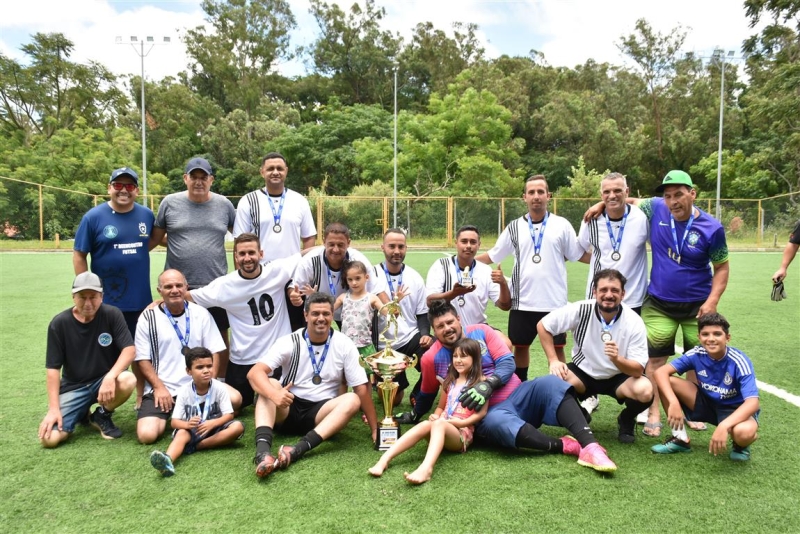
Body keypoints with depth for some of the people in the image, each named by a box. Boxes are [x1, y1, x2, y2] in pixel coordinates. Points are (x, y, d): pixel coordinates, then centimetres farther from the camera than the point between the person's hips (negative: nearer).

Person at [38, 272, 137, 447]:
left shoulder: (112, 315, -11)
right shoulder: (59, 323, -9)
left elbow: (129, 350, -17)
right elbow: (53, 368, -8)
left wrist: (110, 377, -34)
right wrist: (54, 409, -14)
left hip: (105, 379, 0)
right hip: (73, 387, 1)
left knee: (128, 381, -36)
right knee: (49, 438, -18)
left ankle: (102, 415, -2)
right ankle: (81, 414, 17)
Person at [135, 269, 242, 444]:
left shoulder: (201, 313, 4)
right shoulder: (148, 318, 0)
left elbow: (213, 352, 6)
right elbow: (142, 359, 0)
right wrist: (159, 387, -11)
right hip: (161, 389, -1)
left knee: (235, 398, -23)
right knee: (147, 434, -21)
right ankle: (168, 416, 13)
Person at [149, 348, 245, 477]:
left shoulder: (219, 387, -12)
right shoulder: (184, 391, -11)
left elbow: (229, 415, -13)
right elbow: (174, 421, -12)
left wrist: (213, 423, -33)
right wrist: (187, 424, -35)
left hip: (215, 428, 0)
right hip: (193, 431, 0)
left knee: (238, 426, -27)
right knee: (181, 433, -33)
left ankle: (195, 446, -26)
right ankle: (168, 461, -62)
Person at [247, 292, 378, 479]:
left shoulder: (344, 345, -6)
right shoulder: (289, 342, -9)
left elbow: (362, 388, -6)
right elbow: (255, 373, -20)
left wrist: (375, 428, -10)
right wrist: (274, 394, -42)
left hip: (321, 413, 1)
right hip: (287, 408, 0)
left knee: (352, 400, -28)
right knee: (269, 385, -28)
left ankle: (298, 450, -44)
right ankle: (263, 451, -46)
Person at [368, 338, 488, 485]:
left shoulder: (480, 381, 3)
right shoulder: (449, 381, 21)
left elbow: (482, 412, -4)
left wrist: (463, 422, -16)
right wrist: (435, 416, 2)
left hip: (463, 433, -4)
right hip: (443, 427, 5)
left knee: (439, 425, -36)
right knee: (425, 425, -30)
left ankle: (426, 468, -62)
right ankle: (385, 459, -43)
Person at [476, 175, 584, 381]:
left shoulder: (562, 225, 0)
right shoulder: (514, 227, 3)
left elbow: (578, 255, 6)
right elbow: (492, 256, 8)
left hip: (554, 301, -1)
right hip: (523, 302, 2)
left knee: (556, 347, 6)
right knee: (520, 346, 12)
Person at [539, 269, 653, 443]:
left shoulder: (634, 323, -21)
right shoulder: (581, 310, -21)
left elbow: (638, 370, -21)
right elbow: (543, 325, -9)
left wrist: (617, 359, -43)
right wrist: (553, 361, -16)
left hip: (619, 377, 0)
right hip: (583, 372, 1)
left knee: (645, 391, -31)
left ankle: (626, 420, 7)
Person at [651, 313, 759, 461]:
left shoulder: (739, 361, -25)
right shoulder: (696, 354, -16)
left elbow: (752, 402, -35)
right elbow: (661, 372, -21)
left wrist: (724, 426, -50)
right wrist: (673, 402, -37)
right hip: (707, 403, 4)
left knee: (743, 432, -40)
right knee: (668, 382, -18)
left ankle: (740, 445, 2)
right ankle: (681, 439, -1)